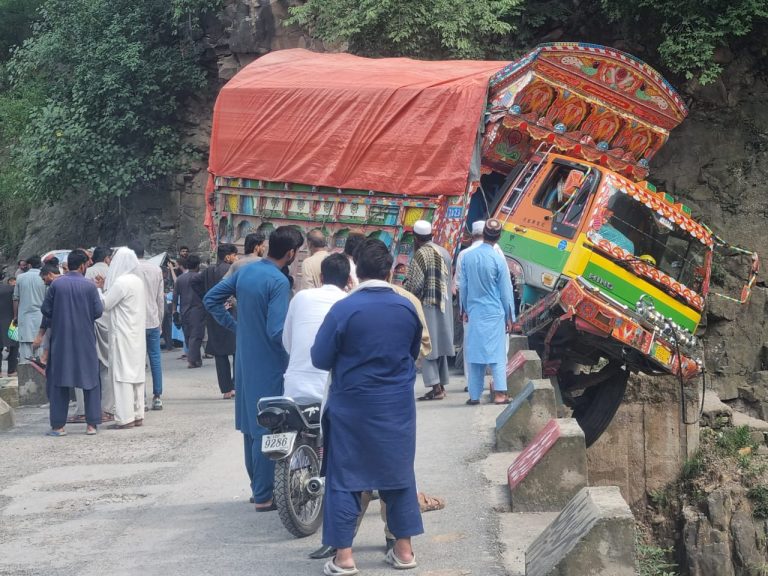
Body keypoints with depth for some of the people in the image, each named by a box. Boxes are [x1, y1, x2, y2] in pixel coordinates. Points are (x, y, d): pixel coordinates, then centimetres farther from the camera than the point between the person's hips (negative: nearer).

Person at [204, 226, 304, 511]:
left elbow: (211, 299, 11)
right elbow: (277, 332, -25)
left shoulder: (245, 271, 4)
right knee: (266, 428, -1)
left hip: (245, 361, 8)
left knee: (251, 424, 16)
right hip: (269, 364, -8)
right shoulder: (279, 282, -20)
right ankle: (264, 495, 4)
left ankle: (258, 485, 27)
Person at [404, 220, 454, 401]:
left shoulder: (421, 254, -13)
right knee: (440, 345, 14)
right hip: (444, 305, 8)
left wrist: (402, 291, 3)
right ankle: (441, 385, 18)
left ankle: (435, 388, -10)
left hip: (427, 306, -8)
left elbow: (414, 285, -16)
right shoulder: (444, 252, 9)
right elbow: (448, 279, 11)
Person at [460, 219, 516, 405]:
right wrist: (509, 317, 4)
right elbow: (505, 290, -5)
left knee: (474, 354, 8)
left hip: (474, 313, 3)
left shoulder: (468, 257, -2)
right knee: (497, 354, 1)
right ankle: (500, 393, -6)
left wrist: (465, 309, 18)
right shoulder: (498, 260, -11)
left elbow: (463, 286, 6)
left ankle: (474, 395, 10)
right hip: (494, 313, -3)